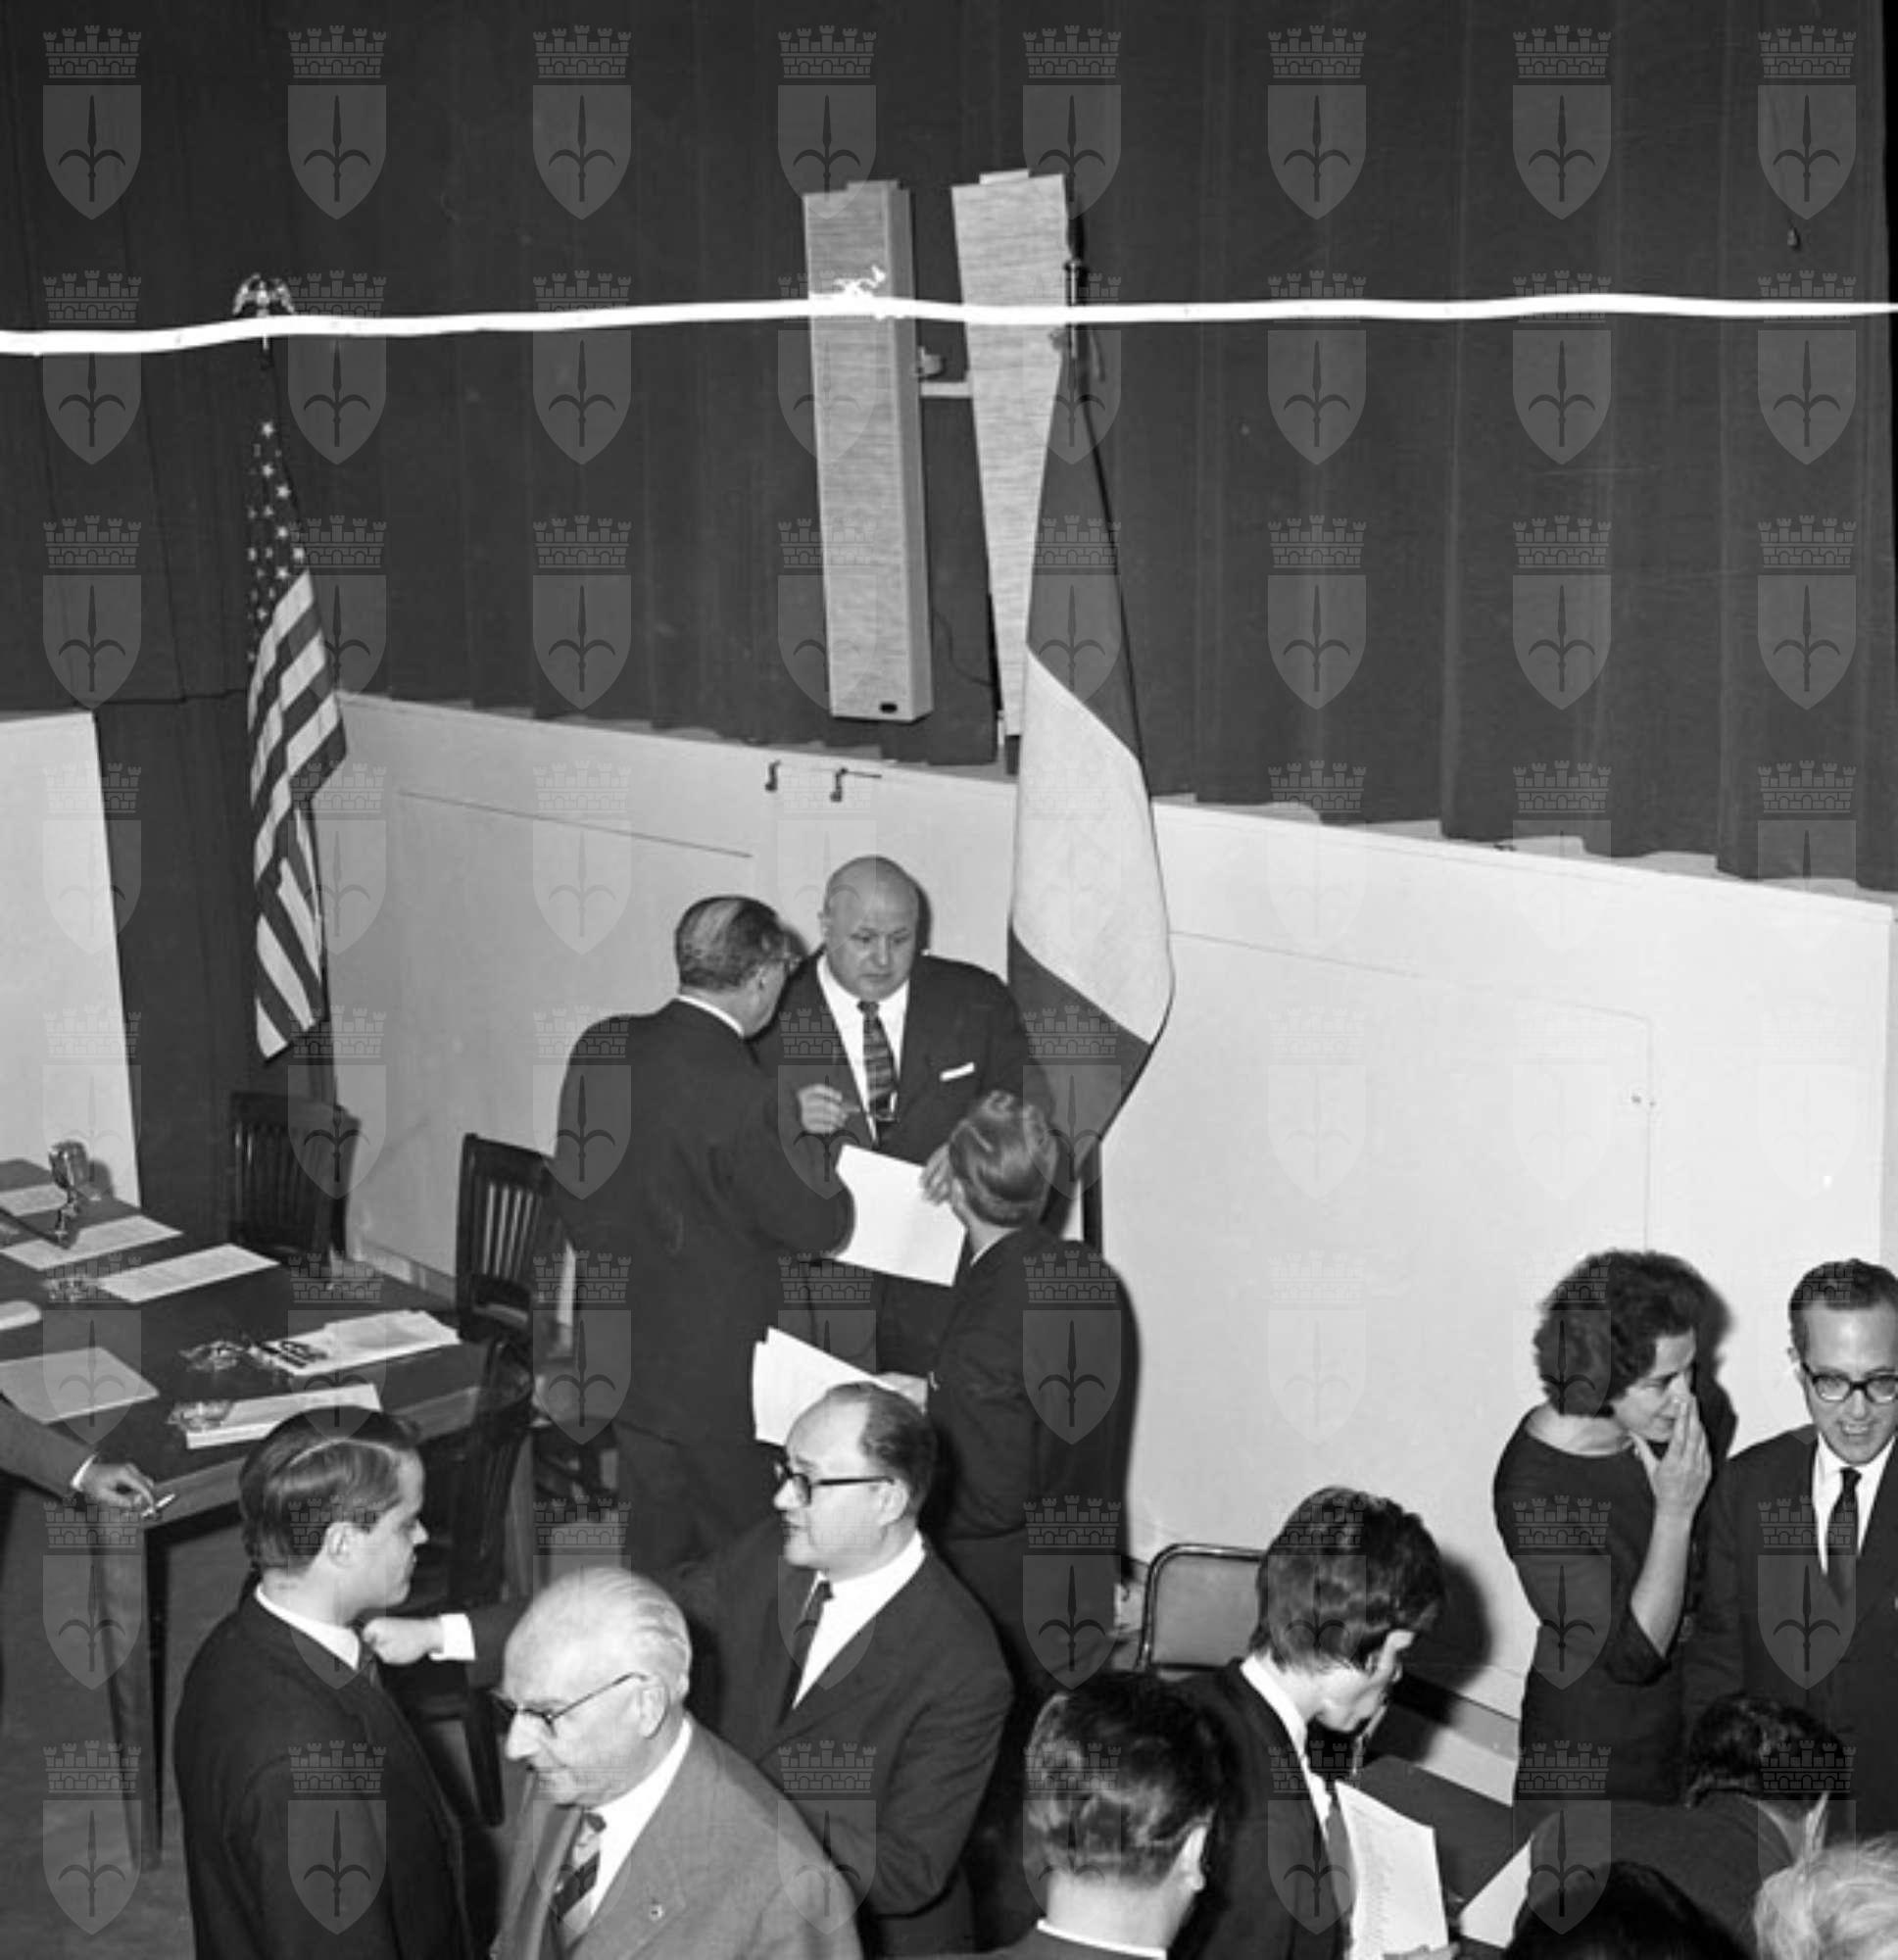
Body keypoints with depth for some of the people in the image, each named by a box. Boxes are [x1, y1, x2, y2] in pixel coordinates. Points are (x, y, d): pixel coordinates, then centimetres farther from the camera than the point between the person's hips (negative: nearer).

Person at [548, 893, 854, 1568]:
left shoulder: (602, 1046, -3)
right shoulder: (736, 1091, -24)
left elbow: (571, 1185, 9)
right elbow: (822, 1224, -17)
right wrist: (805, 1136, 0)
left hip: (616, 1353, 7)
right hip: (712, 1362, -7)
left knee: (654, 1550, 20)